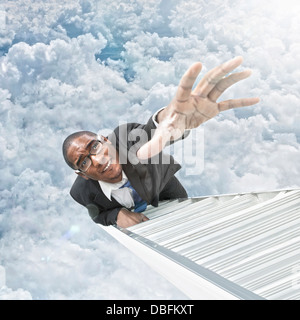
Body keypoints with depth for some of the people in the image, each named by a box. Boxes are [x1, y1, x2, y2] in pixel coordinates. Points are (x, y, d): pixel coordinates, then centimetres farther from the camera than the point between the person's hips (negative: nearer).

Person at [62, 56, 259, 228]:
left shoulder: (127, 137, -44)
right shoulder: (83, 192, -33)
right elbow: (98, 214, -10)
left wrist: (170, 120, -93)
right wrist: (116, 215, -34)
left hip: (164, 190, 0)